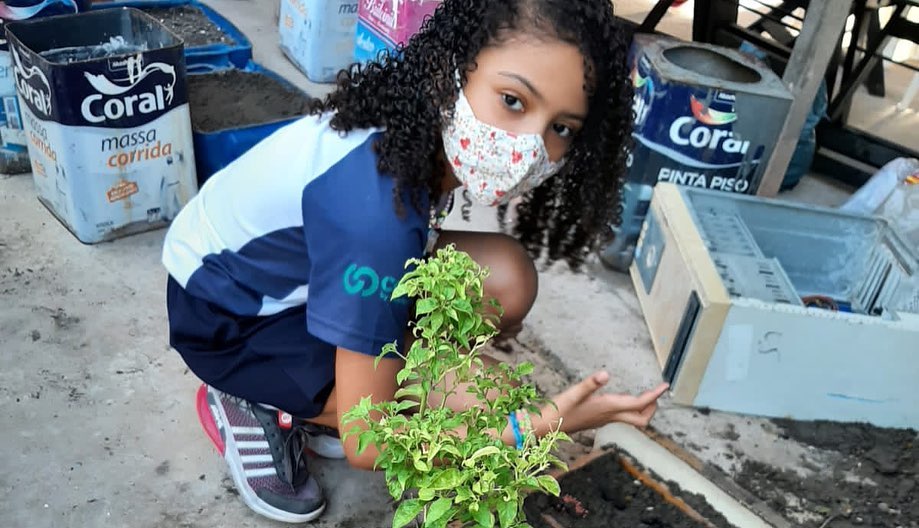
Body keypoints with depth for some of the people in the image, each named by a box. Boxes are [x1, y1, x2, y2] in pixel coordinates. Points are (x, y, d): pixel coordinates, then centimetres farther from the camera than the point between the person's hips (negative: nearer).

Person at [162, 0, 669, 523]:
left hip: (293, 268, 7)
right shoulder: (376, 210, -38)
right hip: (227, 311, -7)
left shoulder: (421, 126, -16)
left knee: (505, 278, -12)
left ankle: (324, 395, 5)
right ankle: (255, 407, 0)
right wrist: (543, 423, -26)